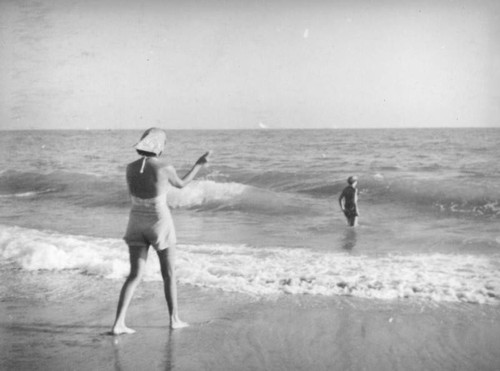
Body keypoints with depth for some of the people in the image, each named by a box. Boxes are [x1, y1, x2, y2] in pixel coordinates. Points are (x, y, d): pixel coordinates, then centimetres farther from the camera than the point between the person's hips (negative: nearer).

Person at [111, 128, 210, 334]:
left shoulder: (130, 168, -2)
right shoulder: (165, 168, -14)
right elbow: (181, 184, 6)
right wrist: (199, 164, 19)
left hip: (137, 224, 4)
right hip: (159, 225, -3)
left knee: (135, 276, 5)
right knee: (169, 273, 15)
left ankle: (118, 324, -6)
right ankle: (174, 319, 25)